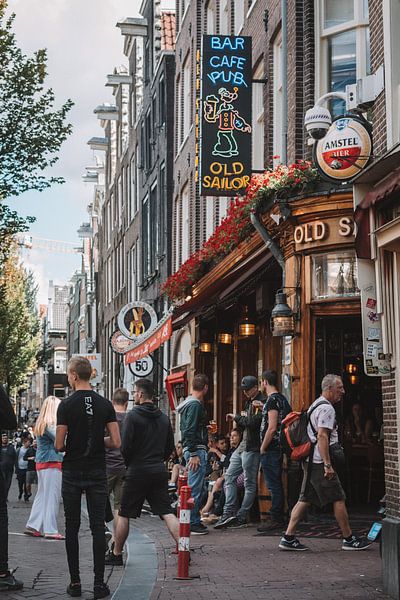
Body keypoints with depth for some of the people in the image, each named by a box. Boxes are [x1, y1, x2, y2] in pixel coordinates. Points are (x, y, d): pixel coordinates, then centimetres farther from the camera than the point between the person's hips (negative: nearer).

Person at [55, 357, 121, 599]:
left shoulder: (66, 406, -9)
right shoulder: (105, 404, 0)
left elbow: (59, 445, -10)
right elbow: (116, 442, -4)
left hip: (72, 473, -2)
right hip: (98, 473, 2)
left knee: (72, 528, 6)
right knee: (98, 527, 3)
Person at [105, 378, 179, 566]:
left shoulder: (133, 416, -10)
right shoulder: (163, 417, 10)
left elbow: (125, 446, -13)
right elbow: (170, 447, 15)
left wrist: (129, 463, 5)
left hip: (137, 472, -5)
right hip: (160, 471, 5)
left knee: (123, 515, 8)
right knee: (167, 513, 3)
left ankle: (116, 554, 16)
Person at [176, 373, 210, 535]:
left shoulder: (189, 403, 17)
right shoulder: (195, 404, -14)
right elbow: (190, 431, -20)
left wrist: (205, 427, 37)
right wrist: (193, 454, -21)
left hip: (192, 450, 11)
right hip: (196, 450, -11)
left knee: (197, 488, 14)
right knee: (195, 488, -7)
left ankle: (195, 521, 19)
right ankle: (192, 524, -5)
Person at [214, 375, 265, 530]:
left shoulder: (261, 402, -11)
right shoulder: (249, 402, 19)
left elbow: (253, 422, -23)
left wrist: (236, 417, -9)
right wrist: (239, 421, 1)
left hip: (252, 448, -10)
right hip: (242, 446, 10)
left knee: (250, 483, -1)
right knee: (230, 477, 5)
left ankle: (241, 517, 3)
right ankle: (228, 513, 4)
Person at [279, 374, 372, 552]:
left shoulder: (315, 405, 21)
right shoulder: (326, 408, -13)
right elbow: (322, 436, -22)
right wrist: (328, 464, -24)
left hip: (310, 462, 10)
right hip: (320, 462, -10)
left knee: (305, 499, 7)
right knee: (339, 499, -1)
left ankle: (288, 537, 3)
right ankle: (348, 539, 6)